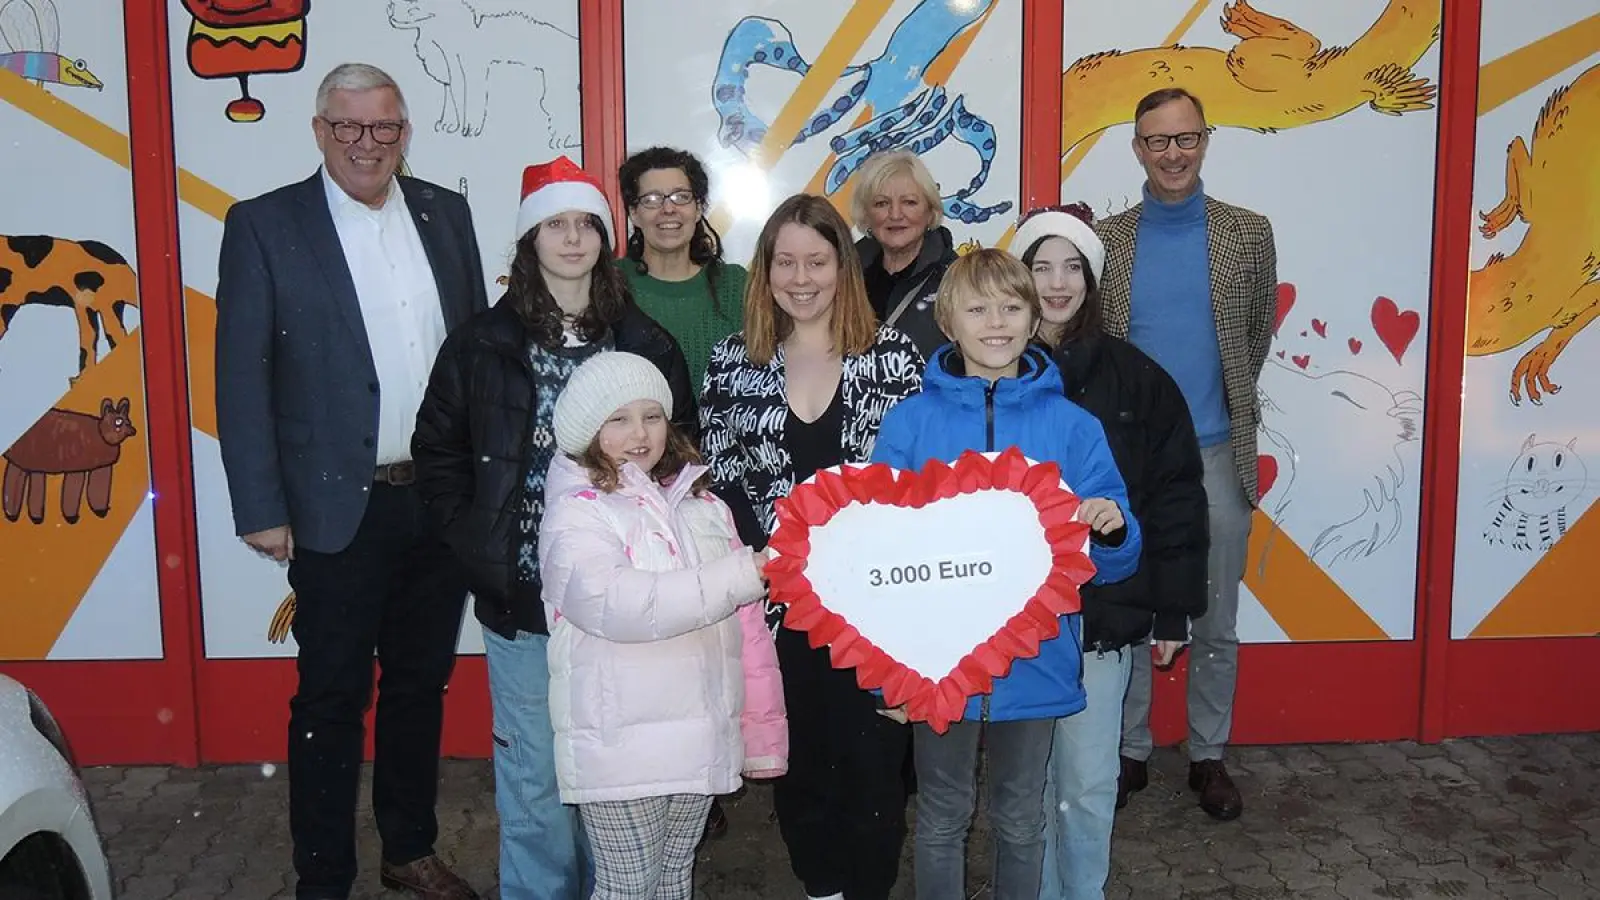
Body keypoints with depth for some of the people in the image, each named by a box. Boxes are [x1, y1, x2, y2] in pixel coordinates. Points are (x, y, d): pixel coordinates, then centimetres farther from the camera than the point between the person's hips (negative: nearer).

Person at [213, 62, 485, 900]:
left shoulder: (445, 213, 7)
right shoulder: (264, 225, -5)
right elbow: (241, 377, -7)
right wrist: (261, 510, -11)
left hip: (443, 499, 4)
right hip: (339, 507, -4)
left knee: (421, 683, 17)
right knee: (331, 699, 7)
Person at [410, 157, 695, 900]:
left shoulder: (646, 345, 2)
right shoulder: (484, 343, 0)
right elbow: (437, 448, 5)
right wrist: (474, 544, -2)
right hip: (520, 595, -1)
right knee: (534, 776, 8)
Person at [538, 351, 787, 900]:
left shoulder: (701, 504, 10)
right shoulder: (575, 516, -8)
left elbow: (746, 625, 11)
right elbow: (620, 605, -26)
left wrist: (762, 731, 11)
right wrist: (743, 575, -27)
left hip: (702, 738, 5)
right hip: (620, 747, -5)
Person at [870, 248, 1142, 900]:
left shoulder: (1072, 427, -2)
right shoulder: (909, 423, -5)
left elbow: (1111, 563, 0)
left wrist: (1113, 528, -23)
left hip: (1035, 663, 1)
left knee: (1021, 819, 18)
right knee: (942, 817, 16)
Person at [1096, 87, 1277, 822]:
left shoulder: (1248, 233, 0)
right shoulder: (1106, 239, 1)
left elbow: (1257, 335, 10)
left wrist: (1226, 402, 11)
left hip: (1216, 456, 0)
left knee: (1216, 623, 10)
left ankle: (1209, 755, 26)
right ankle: (1130, 751, 24)